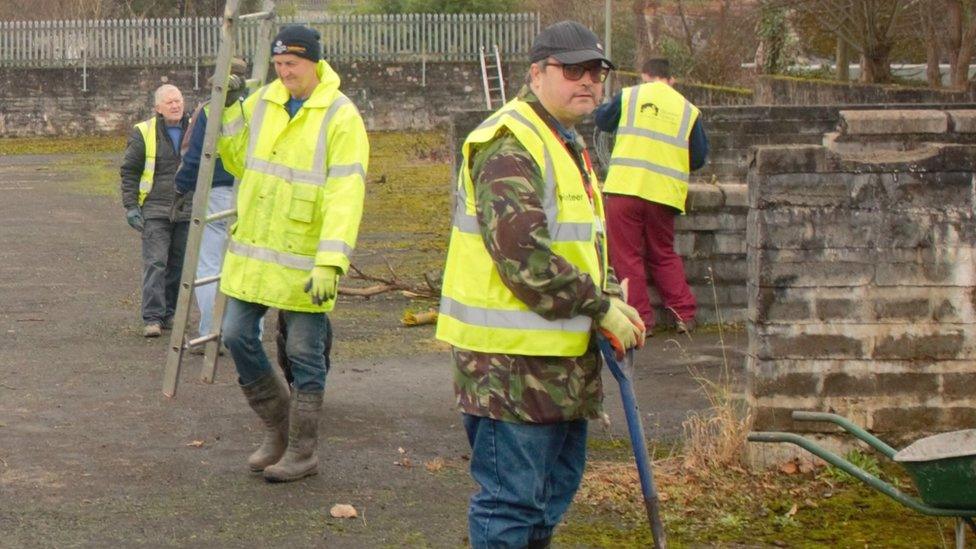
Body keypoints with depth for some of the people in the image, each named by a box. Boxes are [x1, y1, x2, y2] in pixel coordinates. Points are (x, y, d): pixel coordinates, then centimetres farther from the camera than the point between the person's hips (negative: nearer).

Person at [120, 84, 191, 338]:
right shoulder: (143, 133, -1)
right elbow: (129, 171, 3)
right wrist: (131, 206, -5)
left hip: (187, 212, 4)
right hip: (155, 210, -4)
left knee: (179, 265, 6)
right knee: (155, 263, -10)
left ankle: (169, 312, 16)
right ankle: (152, 318, -11)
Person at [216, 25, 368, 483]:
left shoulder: (341, 118, -13)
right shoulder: (262, 103, 6)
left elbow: (345, 196, -19)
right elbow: (235, 156, 20)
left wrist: (330, 263, -27)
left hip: (304, 260, -6)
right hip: (252, 252, 6)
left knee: (304, 353, 3)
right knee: (237, 335, 7)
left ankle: (302, 452, 16)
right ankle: (278, 428, 25)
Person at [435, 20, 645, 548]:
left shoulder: (568, 144, 19)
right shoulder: (509, 144, -15)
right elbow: (523, 253, -24)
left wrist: (612, 300, 5)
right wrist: (600, 307, -17)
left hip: (562, 356, 11)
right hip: (512, 358, -11)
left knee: (557, 484, 19)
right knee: (511, 497, -6)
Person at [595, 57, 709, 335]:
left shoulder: (628, 96, 4)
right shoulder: (688, 110, 9)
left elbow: (602, 120, 20)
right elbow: (699, 158, 13)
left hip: (626, 188, -3)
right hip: (664, 194, 3)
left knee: (627, 257, 4)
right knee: (664, 255, 18)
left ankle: (641, 319, 2)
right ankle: (684, 314, 14)